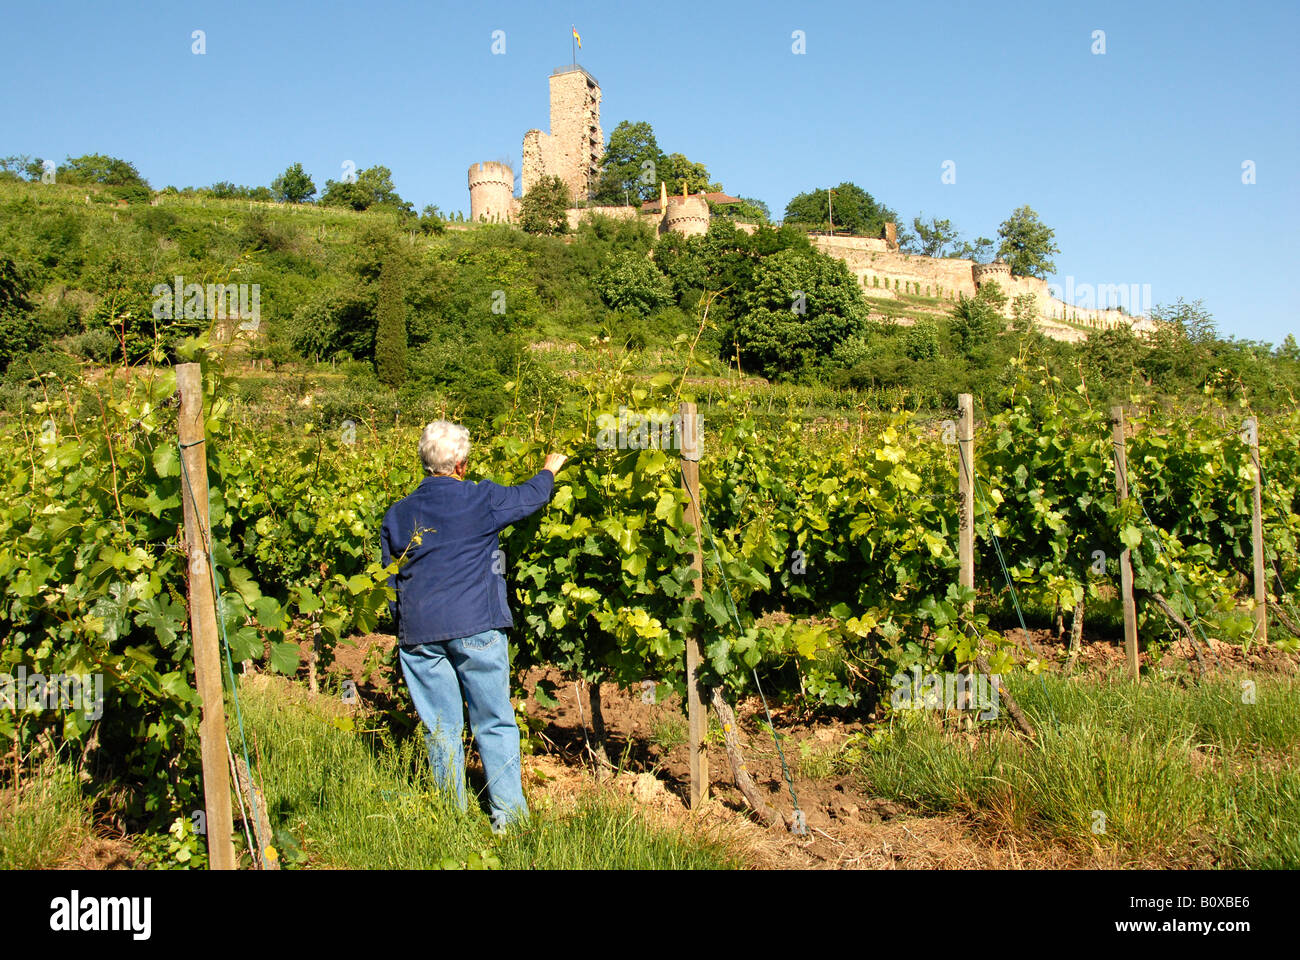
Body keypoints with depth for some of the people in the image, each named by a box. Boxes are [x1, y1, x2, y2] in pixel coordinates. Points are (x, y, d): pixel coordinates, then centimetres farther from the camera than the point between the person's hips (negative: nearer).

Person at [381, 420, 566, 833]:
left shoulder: (397, 514, 8)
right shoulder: (480, 498, -4)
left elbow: (390, 583, 14)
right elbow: (532, 496, 12)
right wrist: (549, 470, 32)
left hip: (419, 633, 4)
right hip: (475, 628, -3)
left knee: (441, 729, 10)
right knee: (495, 725, 6)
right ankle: (509, 816, 10)